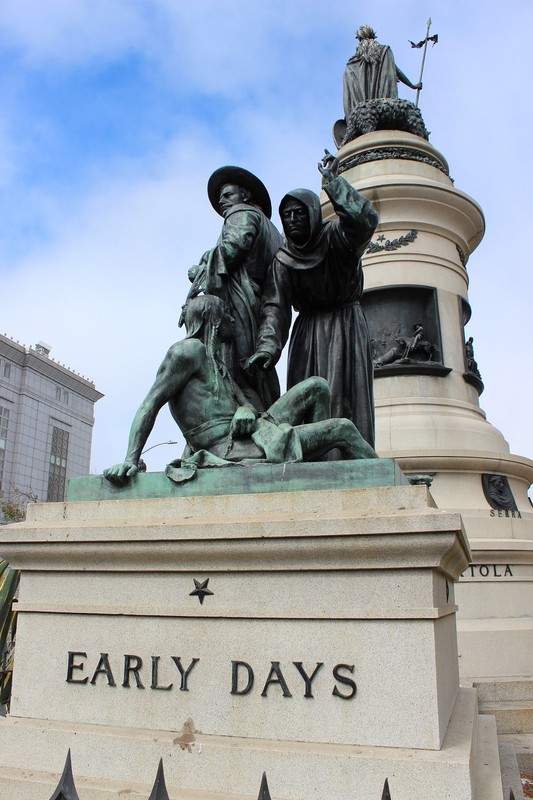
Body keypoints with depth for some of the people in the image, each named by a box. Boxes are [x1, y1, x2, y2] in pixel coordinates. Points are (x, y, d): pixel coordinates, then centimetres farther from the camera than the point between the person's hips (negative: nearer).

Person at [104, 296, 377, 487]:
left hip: (248, 437, 10)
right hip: (230, 451, -10)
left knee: (317, 386, 8)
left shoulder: (218, 365, 26)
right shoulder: (189, 349, -4)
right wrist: (131, 459, -24)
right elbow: (151, 403, -12)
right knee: (342, 429, -7)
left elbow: (243, 402, 15)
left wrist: (246, 411, -12)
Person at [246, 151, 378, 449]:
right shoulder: (283, 260, 3)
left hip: (346, 327, -3)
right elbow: (275, 306, -8)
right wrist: (269, 344, -25)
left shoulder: (336, 237, -3)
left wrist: (333, 180, -20)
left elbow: (366, 219, -25)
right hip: (308, 332, 3)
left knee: (344, 399, -14)